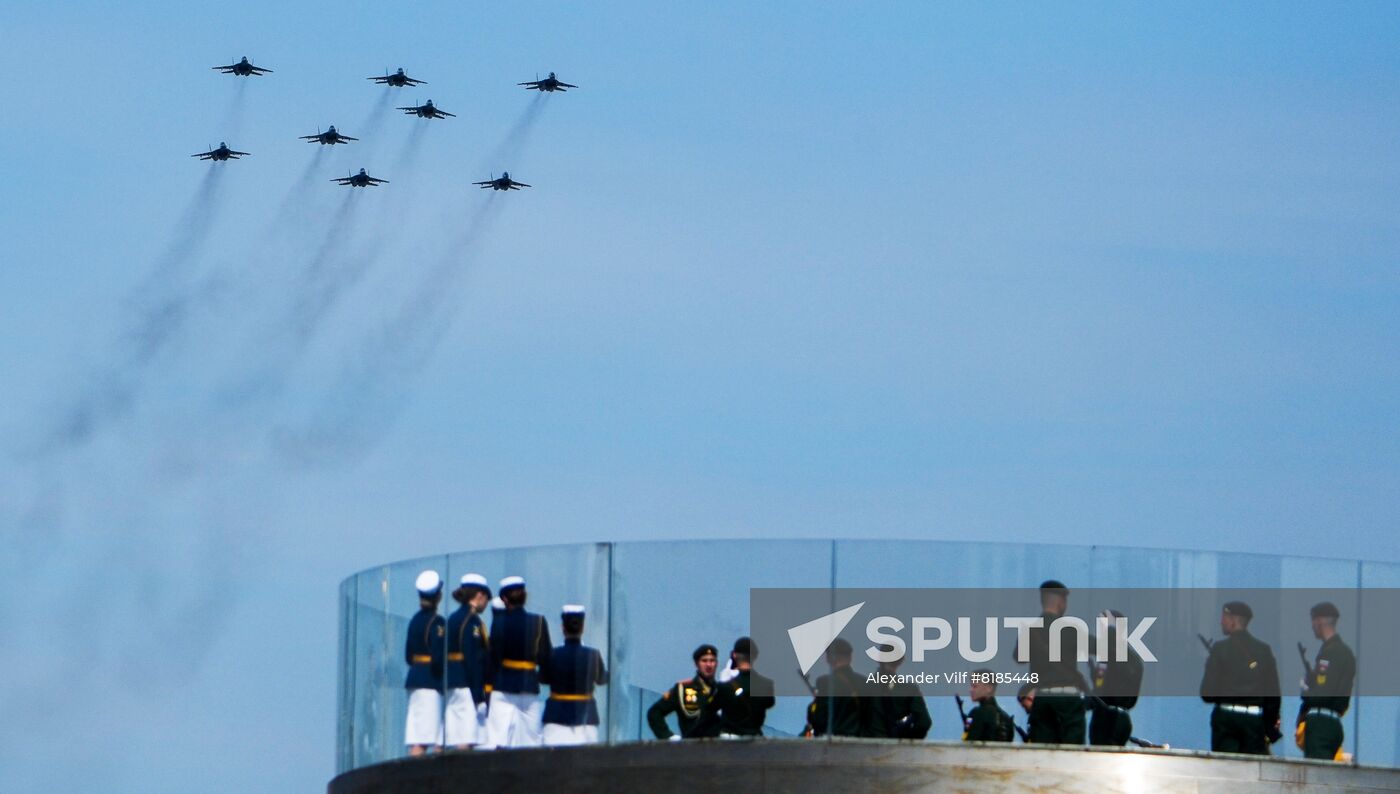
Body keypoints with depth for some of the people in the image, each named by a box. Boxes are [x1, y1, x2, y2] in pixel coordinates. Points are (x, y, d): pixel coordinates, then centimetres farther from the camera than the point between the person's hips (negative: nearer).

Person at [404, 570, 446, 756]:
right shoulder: (437, 622, -11)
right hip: (430, 682, -8)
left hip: (415, 677, 8)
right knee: (423, 739, -11)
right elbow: (438, 657, -18)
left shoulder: (415, 620, 14)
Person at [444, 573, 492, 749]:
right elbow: (472, 659, -15)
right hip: (467, 686, -9)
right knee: (466, 740, -12)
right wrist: (479, 695, -15)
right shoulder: (472, 620, -9)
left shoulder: (452, 618, 17)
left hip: (451, 682, 9)